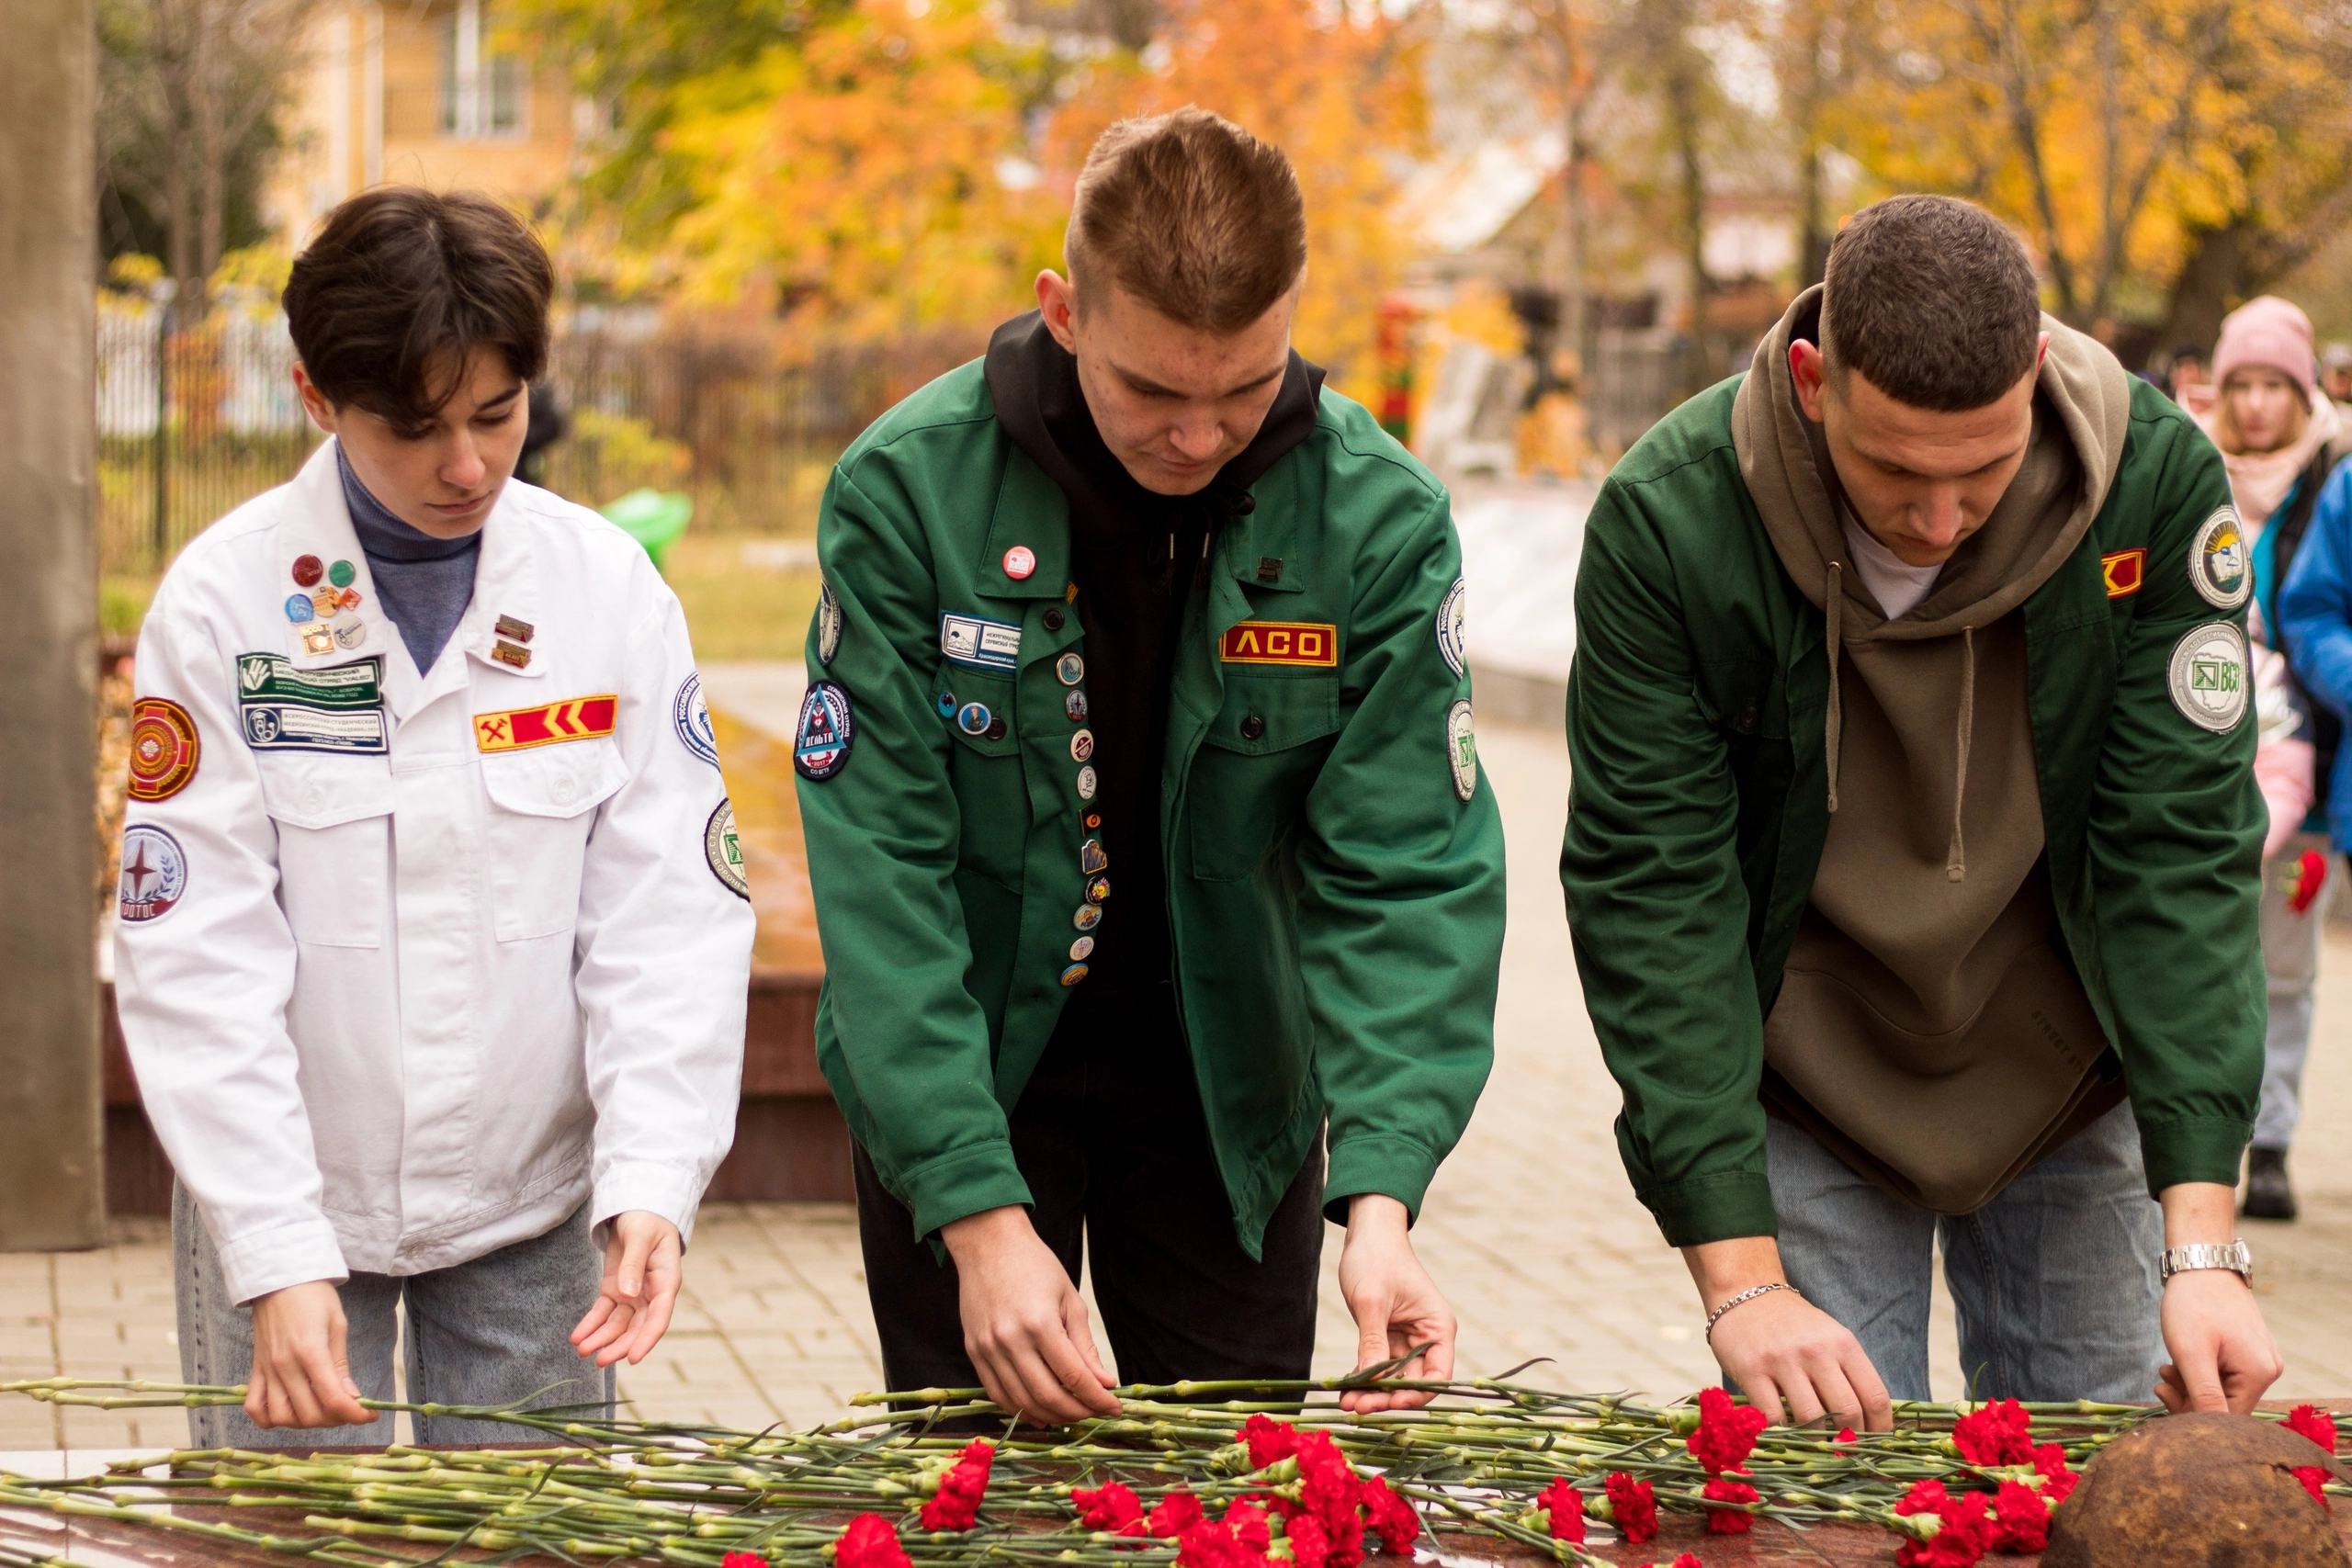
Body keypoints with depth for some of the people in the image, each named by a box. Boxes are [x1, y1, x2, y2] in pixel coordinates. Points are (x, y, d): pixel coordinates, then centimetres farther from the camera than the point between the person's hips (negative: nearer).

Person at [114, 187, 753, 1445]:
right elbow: (195, 962, -12)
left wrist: (649, 1182, -20)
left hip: (531, 1206, 2)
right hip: (277, 1200, -2)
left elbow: (670, 915, -6)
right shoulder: (224, 602, -10)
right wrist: (279, 1257, -20)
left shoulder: (608, 587, -4)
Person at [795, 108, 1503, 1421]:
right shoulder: (906, 489, -19)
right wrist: (980, 1214, -29)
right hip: (960, 1077, -1)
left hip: (1231, 1089, 2)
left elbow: (1407, 879, -16)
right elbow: (880, 869, -20)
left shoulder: (1380, 515, -15)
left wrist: (1380, 1193, -30)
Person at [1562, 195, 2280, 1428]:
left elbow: (2181, 852, -18)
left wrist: (2203, 1243, -25)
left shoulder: (2160, 482, -19)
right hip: (1805, 1096, -1)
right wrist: (1739, 1277, -27)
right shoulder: (1665, 523, -22)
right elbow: (1651, 894, -21)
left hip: (2067, 1094, 2)